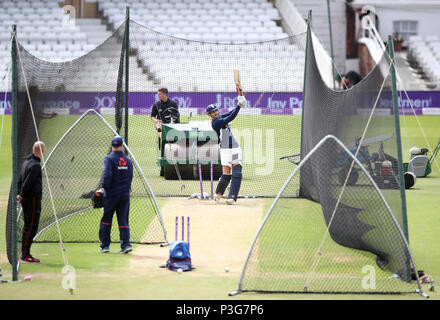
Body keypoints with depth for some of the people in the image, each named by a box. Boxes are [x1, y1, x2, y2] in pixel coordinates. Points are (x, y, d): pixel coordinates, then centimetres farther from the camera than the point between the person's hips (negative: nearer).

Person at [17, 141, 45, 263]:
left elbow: (20, 180, 17)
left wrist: (19, 194, 13)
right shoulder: (35, 165, -17)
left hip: (26, 199, 10)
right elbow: (27, 183, -19)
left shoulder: (26, 162, 13)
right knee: (32, 227, -7)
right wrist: (21, 196, -7)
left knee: (27, 227, 14)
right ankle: (25, 255, -9)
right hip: (33, 199, -10)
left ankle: (25, 254, 18)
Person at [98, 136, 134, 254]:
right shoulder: (128, 160, 9)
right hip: (125, 195, 4)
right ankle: (126, 244, -7)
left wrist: (103, 188, -27)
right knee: (123, 220, 5)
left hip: (111, 194, -4)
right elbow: (130, 177, 14)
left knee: (106, 220, 7)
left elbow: (107, 174, -22)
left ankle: (105, 245, 9)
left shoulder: (109, 158, -7)